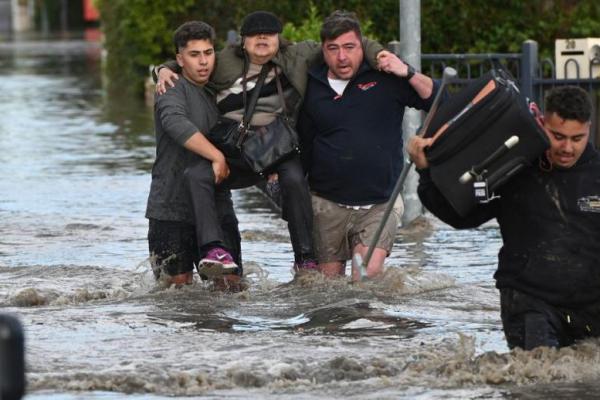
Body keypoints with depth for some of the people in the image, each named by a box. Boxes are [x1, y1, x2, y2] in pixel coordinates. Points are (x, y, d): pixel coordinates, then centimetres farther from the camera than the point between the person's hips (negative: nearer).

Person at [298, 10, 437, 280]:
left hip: (379, 204, -2)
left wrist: (409, 74, -17)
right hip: (327, 204, 2)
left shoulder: (386, 76, -1)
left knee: (368, 274, -21)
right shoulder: (311, 86, 5)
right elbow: (302, 143, 16)